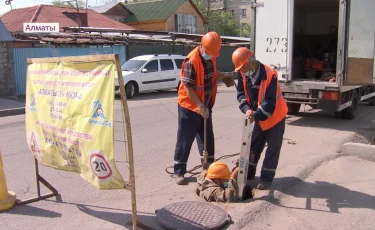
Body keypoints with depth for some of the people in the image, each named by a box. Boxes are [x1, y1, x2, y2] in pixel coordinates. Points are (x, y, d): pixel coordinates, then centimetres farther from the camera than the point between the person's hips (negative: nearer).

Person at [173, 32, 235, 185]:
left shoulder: (211, 57, 0)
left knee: (207, 138, 16)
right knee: (185, 140, 0)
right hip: (190, 106, -8)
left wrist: (222, 76, 2)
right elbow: (188, 87, -24)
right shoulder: (192, 61, -24)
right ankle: (179, 172, 11)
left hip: (206, 105, 8)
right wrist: (200, 106, -26)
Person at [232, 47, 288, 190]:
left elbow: (270, 102, -31)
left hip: (275, 116, -6)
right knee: (253, 145, 15)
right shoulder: (242, 74, -11)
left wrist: (256, 115, -39)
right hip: (259, 117, 6)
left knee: (272, 149, 3)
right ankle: (248, 173, 29)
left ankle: (266, 178, 14)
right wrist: (247, 109, -21)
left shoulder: (270, 75, -30)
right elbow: (241, 93, -5)